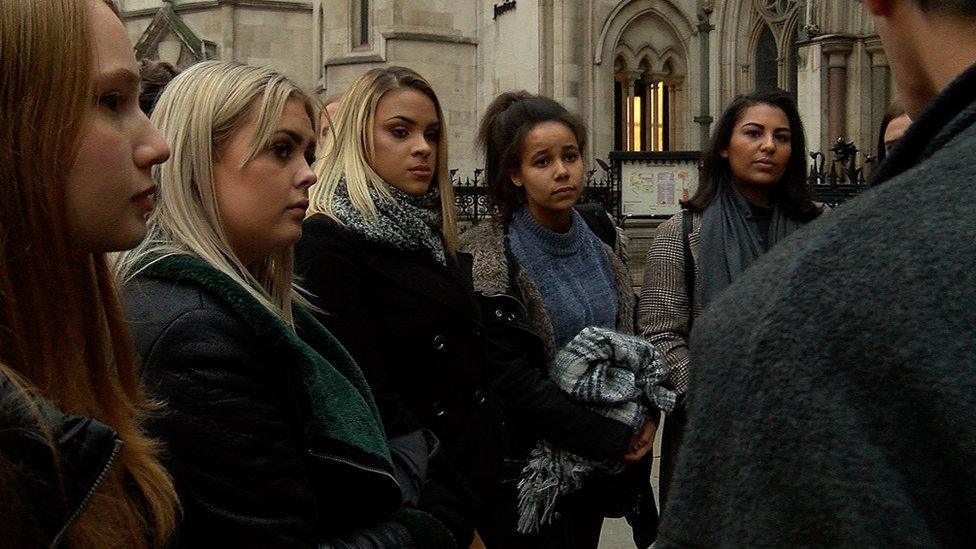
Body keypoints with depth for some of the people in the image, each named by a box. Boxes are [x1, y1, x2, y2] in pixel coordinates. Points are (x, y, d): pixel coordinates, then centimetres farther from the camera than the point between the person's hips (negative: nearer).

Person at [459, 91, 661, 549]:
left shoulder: (598, 251, 7)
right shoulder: (489, 260, -14)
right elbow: (511, 380, -20)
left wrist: (644, 416, -4)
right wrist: (613, 438, -18)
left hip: (593, 467, 6)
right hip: (524, 469, -6)